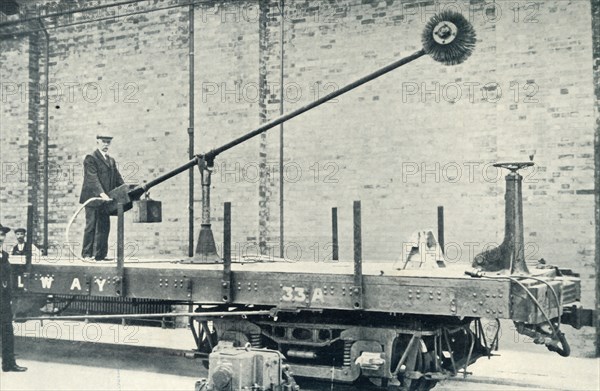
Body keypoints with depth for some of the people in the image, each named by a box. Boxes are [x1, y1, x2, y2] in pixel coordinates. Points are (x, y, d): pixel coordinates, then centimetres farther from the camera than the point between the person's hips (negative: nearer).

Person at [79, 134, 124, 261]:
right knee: (91, 226, -3)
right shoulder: (90, 159, -5)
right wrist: (101, 193, -29)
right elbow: (93, 178, -17)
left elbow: (118, 179, 15)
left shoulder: (111, 161, 19)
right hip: (93, 198, -7)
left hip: (105, 200, 7)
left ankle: (100, 254, 10)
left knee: (104, 227, 5)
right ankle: (87, 254, 3)